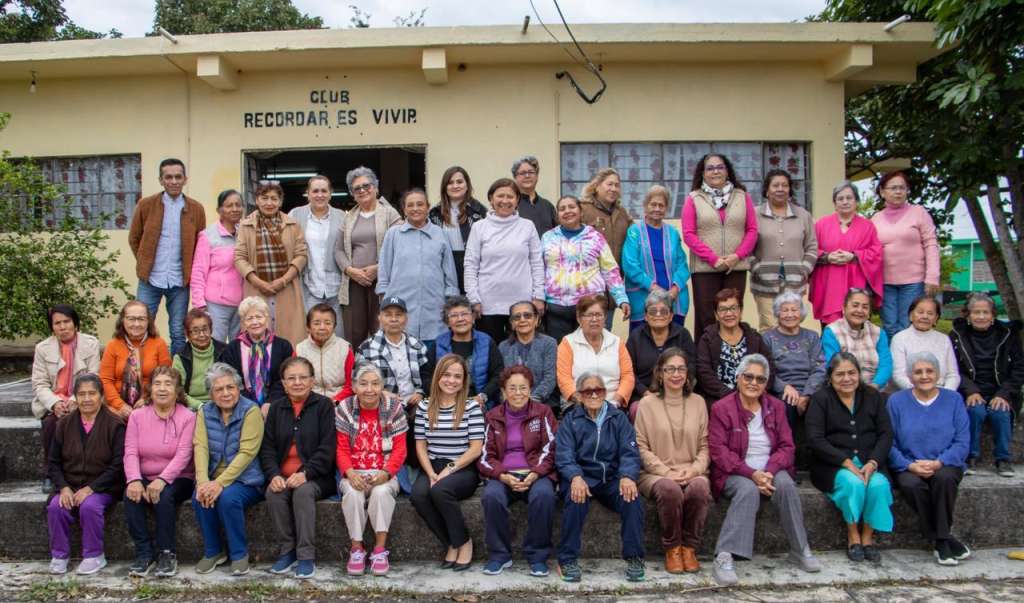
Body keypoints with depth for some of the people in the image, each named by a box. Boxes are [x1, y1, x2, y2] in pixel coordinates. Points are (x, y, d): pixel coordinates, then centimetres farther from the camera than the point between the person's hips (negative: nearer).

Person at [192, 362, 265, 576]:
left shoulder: (251, 411, -8)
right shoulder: (204, 412, 7)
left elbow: (246, 453, -17)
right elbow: (200, 448, -7)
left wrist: (220, 483, -26)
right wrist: (203, 481, -24)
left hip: (245, 479, -4)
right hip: (214, 479, 4)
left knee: (228, 497, -31)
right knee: (200, 498, -25)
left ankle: (240, 554, -9)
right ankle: (213, 552, -1)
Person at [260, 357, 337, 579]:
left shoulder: (324, 405, 1)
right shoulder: (276, 407, 14)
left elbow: (327, 448, -8)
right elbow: (267, 447, 7)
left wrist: (305, 473, -21)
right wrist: (274, 475, -11)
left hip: (316, 478, -3)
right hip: (282, 477, 3)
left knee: (303, 491, -33)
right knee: (273, 493, -27)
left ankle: (306, 556, -25)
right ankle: (286, 551, -13)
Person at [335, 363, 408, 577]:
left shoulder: (394, 407, -1)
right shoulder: (344, 409, 1)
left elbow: (400, 448, -3)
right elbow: (341, 448, 0)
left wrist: (386, 473, -20)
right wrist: (350, 473, -19)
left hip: (384, 473, -1)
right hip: (354, 473, 1)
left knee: (381, 492, -32)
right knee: (352, 493, -31)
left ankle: (380, 549, -19)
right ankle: (356, 548, -15)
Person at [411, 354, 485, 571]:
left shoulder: (471, 407, -1)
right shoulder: (424, 406, 8)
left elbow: (476, 448, -6)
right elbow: (420, 445, 6)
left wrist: (449, 470, -15)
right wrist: (431, 473, -10)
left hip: (463, 469, -3)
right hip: (433, 467, 3)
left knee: (439, 490, -33)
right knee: (418, 493, -28)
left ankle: (463, 542, -8)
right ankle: (451, 543, -7)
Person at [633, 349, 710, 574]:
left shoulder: (698, 402, 12)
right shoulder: (647, 403, 3)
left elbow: (704, 445, 10)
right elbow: (641, 447, -2)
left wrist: (694, 469, -8)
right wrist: (667, 472, -12)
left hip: (691, 473, 2)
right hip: (656, 473, -2)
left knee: (700, 487, -32)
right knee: (670, 489, -35)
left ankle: (689, 548, -12)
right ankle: (672, 549, -11)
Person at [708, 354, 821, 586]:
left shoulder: (775, 406, 11)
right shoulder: (722, 408, -2)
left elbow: (786, 446, 5)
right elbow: (719, 450, -9)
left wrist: (769, 471, -15)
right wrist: (752, 473, -21)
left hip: (771, 470, 3)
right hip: (736, 473, -3)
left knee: (786, 484, -29)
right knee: (748, 490, -34)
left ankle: (800, 550, -14)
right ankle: (724, 557, -38)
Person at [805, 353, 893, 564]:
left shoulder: (872, 396, 13)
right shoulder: (820, 399, 2)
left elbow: (886, 434, 5)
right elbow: (815, 439, -8)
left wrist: (873, 462, -12)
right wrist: (846, 462, -18)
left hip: (869, 462, 3)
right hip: (833, 465, -3)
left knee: (878, 484, -29)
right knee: (853, 483, -32)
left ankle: (868, 537, -10)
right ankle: (853, 537, -11)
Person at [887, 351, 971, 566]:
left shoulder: (953, 400, 7)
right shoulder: (896, 401, 5)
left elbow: (962, 442, -1)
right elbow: (889, 443, -1)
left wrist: (938, 463, -17)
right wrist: (910, 465, -18)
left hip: (945, 465, 0)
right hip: (909, 467, 0)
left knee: (944, 477, -34)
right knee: (911, 484, -33)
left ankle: (941, 539, -18)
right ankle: (946, 539, -16)